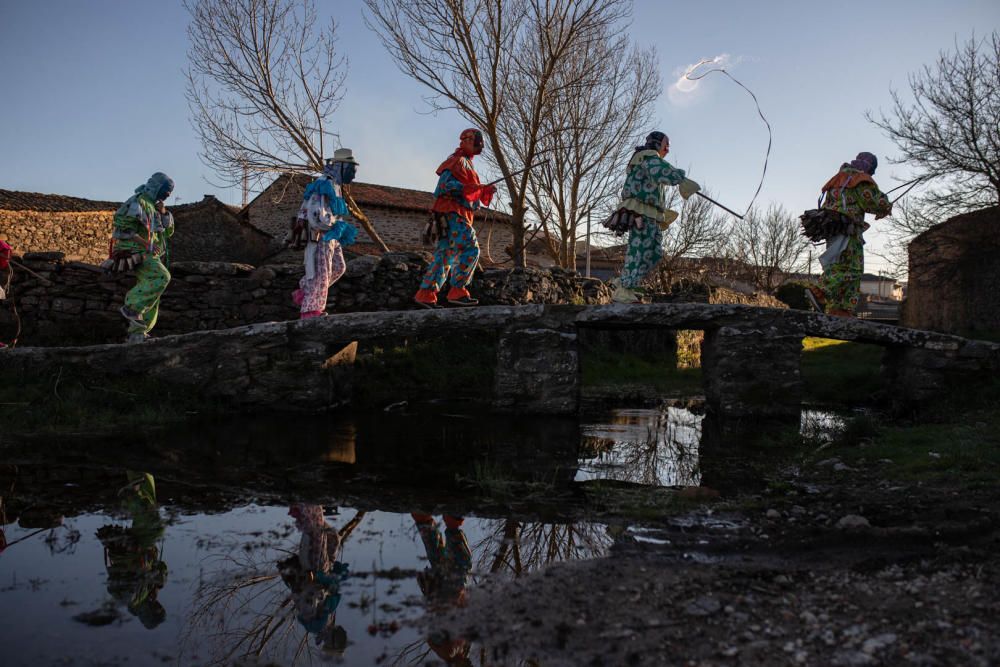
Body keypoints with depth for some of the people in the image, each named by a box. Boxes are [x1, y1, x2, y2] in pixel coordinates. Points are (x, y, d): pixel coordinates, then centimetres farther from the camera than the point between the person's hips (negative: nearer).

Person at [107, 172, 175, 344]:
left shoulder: (153, 207, 19)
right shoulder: (137, 203, -11)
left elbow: (168, 231, 15)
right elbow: (124, 230, -20)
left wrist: (163, 212, 0)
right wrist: (146, 244, -21)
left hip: (149, 256, 10)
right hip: (136, 254, -10)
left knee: (151, 298, 7)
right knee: (161, 277, -30)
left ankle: (137, 335, 12)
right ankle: (132, 308, -23)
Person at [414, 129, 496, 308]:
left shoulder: (466, 164, 28)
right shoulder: (458, 160, -3)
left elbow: (471, 193, 24)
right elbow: (447, 184, -18)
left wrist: (486, 190, 6)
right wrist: (477, 188, -21)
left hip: (455, 216, 10)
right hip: (452, 213, -10)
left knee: (445, 255, 5)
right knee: (470, 249, -18)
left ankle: (426, 294, 3)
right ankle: (457, 292, -21)